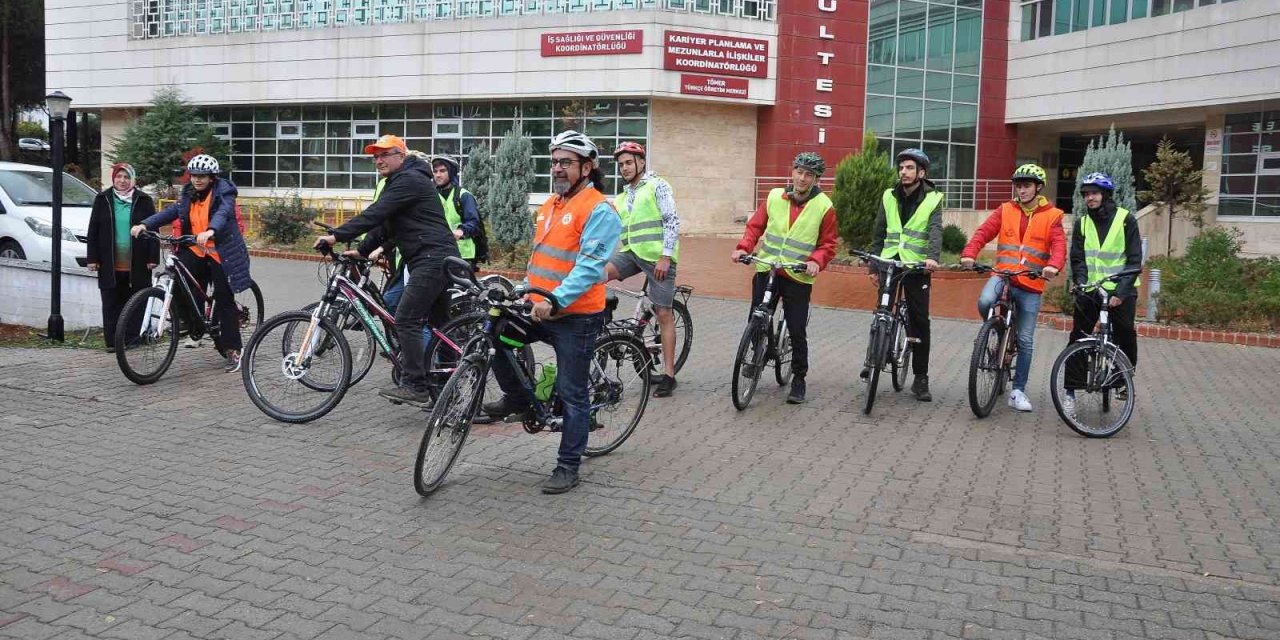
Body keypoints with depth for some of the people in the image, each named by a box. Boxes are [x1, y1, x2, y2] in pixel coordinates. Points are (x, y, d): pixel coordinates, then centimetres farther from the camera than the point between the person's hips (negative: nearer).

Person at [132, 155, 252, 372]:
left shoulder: (223, 192, -9)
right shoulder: (189, 195, 9)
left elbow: (223, 213, -28)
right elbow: (170, 211, 0)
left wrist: (210, 231, -48)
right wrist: (145, 224, -16)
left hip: (221, 252, -5)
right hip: (195, 251, 5)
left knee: (224, 301, -2)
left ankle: (233, 350, 5)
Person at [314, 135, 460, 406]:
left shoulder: (408, 180, -12)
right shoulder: (398, 182, 22)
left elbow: (374, 214, -22)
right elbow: (384, 225, 24)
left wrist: (337, 236, -23)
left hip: (432, 259, -11)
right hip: (439, 258, 11)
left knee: (406, 320, -12)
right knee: (439, 322, 14)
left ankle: (414, 386, -10)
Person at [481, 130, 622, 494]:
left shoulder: (598, 211, -13)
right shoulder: (550, 205, 14)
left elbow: (591, 267, -23)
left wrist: (555, 300, -31)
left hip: (575, 316, -7)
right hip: (538, 308, 7)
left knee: (573, 394, 2)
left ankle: (568, 466, 15)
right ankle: (517, 397, 17)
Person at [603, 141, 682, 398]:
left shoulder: (657, 186, -1)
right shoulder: (621, 198, 20)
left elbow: (672, 221, -10)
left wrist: (665, 257, -17)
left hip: (658, 257, -6)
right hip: (632, 253, 6)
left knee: (664, 314, -3)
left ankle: (668, 375, 2)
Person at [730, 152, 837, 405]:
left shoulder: (824, 207, -4)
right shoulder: (774, 197, 3)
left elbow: (828, 244, -2)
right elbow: (755, 226, 7)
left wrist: (816, 261, -21)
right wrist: (743, 248, -10)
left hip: (799, 278, -2)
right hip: (766, 270, 3)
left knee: (797, 331, 1)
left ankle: (799, 379, 17)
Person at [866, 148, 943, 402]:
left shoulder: (933, 199, -1)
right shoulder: (889, 196, 9)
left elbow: (935, 230, -15)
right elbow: (879, 233, 13)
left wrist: (933, 257, -33)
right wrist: (874, 266, 9)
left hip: (917, 265, -3)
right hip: (890, 262, 3)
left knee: (919, 321, 1)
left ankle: (920, 378, 8)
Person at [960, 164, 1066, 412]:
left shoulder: (1051, 216, 2)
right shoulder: (1005, 210, 6)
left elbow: (1059, 245, -10)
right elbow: (983, 232, -5)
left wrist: (1053, 266, -32)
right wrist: (969, 254, -25)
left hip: (1031, 284, 0)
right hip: (1002, 275, 0)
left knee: (1025, 340, 4)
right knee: (984, 301, -33)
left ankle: (1018, 390, 15)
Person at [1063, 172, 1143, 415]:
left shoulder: (1126, 220, -3)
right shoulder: (1082, 223, 6)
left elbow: (1134, 260, -7)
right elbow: (1078, 259, 4)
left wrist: (1121, 291, -17)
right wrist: (1081, 283, -14)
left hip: (1120, 290, -2)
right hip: (1089, 290, 2)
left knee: (1126, 336, 0)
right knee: (1078, 338, -4)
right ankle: (1071, 391, -1)